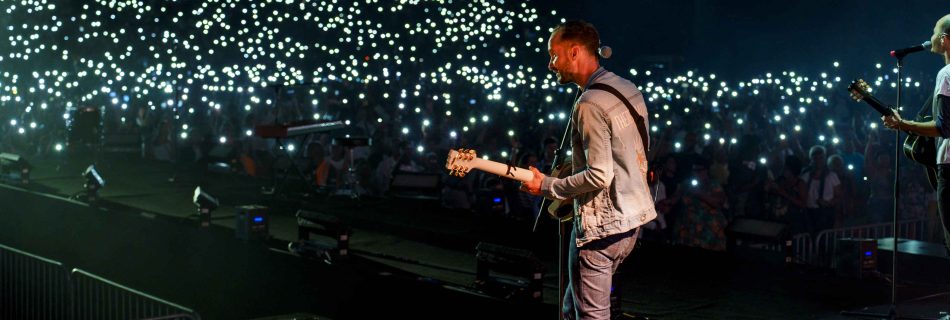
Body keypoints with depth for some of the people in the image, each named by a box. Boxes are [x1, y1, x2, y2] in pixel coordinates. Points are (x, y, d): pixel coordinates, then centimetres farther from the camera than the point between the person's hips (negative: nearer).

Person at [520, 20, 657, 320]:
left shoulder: (590, 104, -20)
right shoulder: (630, 89, 8)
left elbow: (599, 176, -24)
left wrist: (547, 186, -12)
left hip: (600, 225, -9)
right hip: (632, 217, 9)